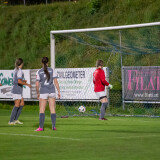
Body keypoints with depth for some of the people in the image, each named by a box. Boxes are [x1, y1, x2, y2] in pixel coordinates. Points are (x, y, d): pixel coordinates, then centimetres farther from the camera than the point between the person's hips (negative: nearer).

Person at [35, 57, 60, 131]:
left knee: (42, 110, 1)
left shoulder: (39, 72, -2)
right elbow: (56, 82, -2)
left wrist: (38, 93, 9)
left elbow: (37, 84, -3)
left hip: (43, 92, -2)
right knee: (52, 109, 8)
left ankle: (41, 127, -6)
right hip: (52, 91, 2)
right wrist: (59, 92, 4)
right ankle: (54, 126, 4)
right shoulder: (52, 70, 1)